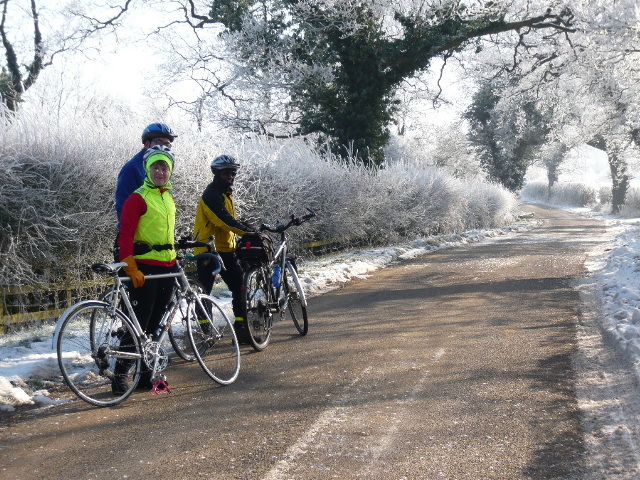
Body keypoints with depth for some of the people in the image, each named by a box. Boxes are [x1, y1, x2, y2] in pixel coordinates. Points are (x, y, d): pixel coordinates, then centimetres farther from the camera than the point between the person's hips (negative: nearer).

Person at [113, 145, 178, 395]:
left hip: (167, 268, 7)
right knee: (138, 324, -8)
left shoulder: (169, 196, 17)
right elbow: (125, 234, -13)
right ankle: (120, 374, 3)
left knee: (153, 324, 11)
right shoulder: (138, 198, -8)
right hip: (144, 268, -7)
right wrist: (131, 268, -21)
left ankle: (144, 374, 20)